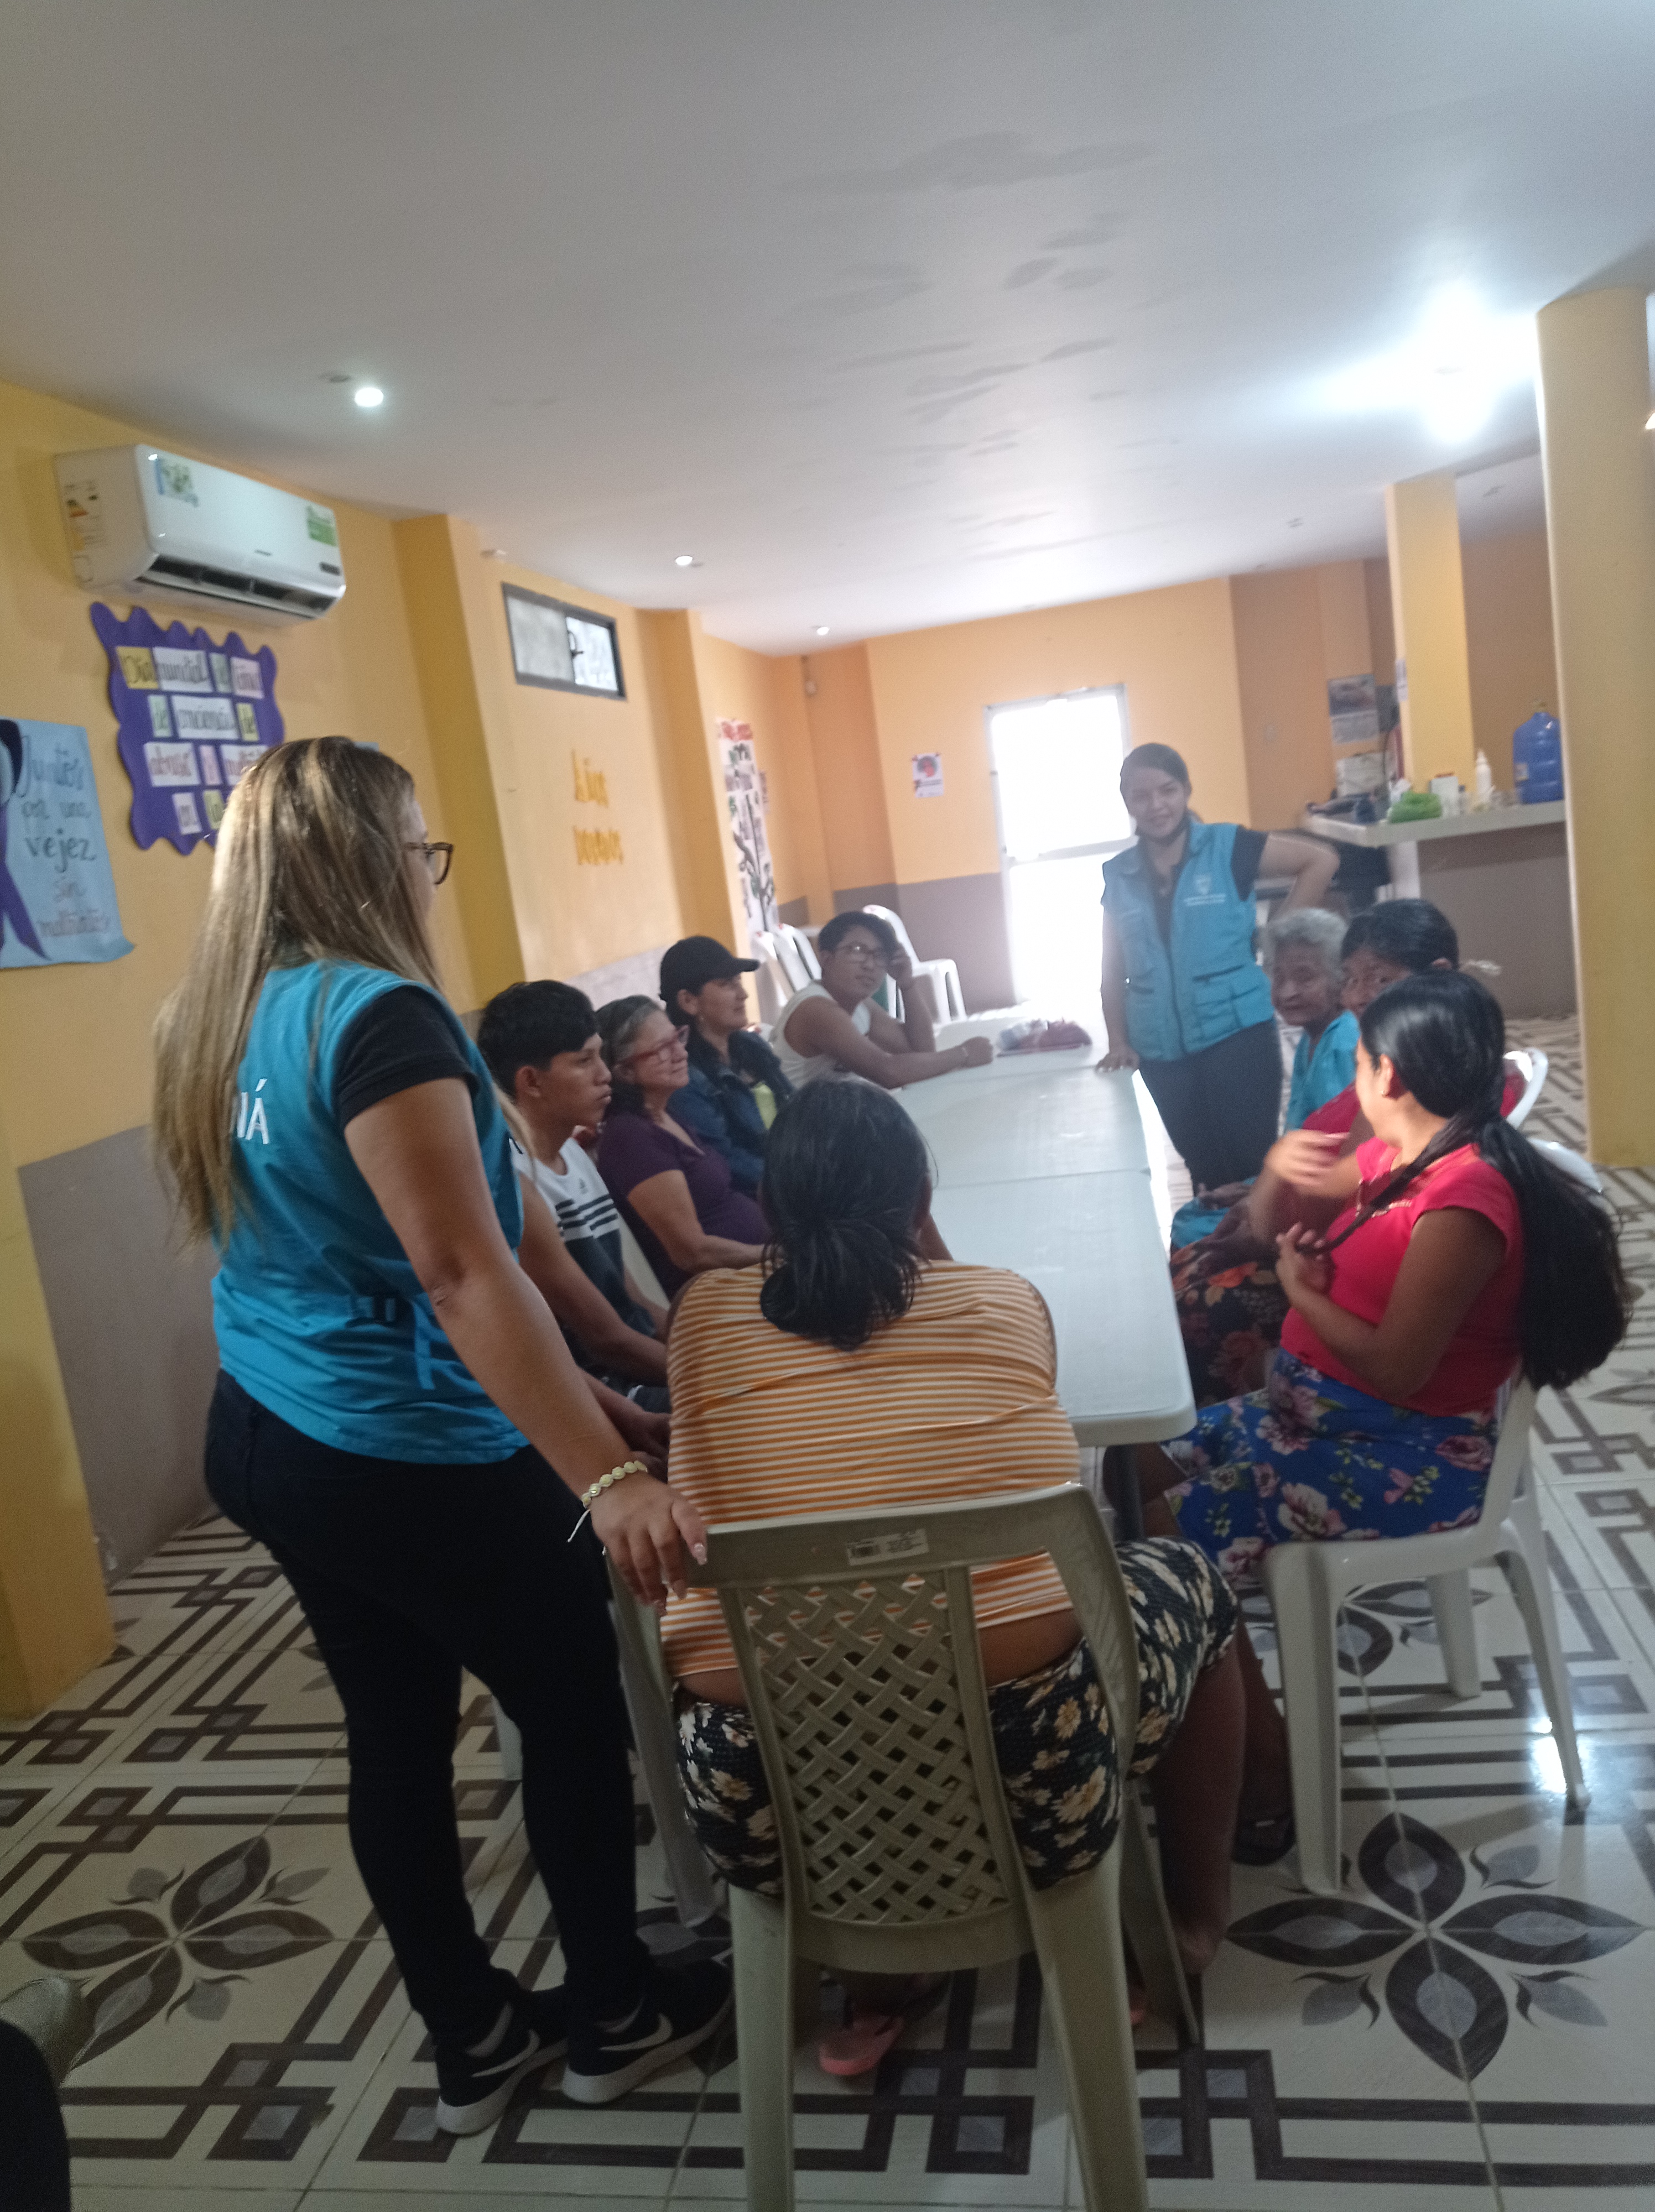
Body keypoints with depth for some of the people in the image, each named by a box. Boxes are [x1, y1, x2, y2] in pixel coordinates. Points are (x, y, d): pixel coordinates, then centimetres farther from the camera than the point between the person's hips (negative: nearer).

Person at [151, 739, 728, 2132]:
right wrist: (610, 1476, -37)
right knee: (574, 1710, 13)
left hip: (265, 1444, 8)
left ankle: (472, 2041, 38)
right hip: (413, 1463, -8)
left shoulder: (217, 1023, 4)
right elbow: (461, 1273, -32)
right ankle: (614, 2016, 33)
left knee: (396, 1731, 20)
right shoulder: (378, 1015, -23)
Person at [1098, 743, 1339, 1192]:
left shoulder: (1227, 847, -3)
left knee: (1250, 1163, -5)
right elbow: (1114, 971, 12)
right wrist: (1119, 1042, 4)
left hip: (1236, 1032, -3)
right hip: (1162, 1051, 4)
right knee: (1205, 1170, 13)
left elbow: (1321, 859, -2)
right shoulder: (1118, 876, 7)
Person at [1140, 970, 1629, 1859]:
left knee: (1176, 1532, -18)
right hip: (1308, 1410, 10)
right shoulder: (1397, 1157, 4)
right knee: (1138, 1466, 7)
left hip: (1411, 1459, -10)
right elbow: (1282, 1216, 19)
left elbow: (1396, 1369, -25)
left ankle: (1267, 1763, 1)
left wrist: (1302, 1291, -11)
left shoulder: (1462, 1204, -24)